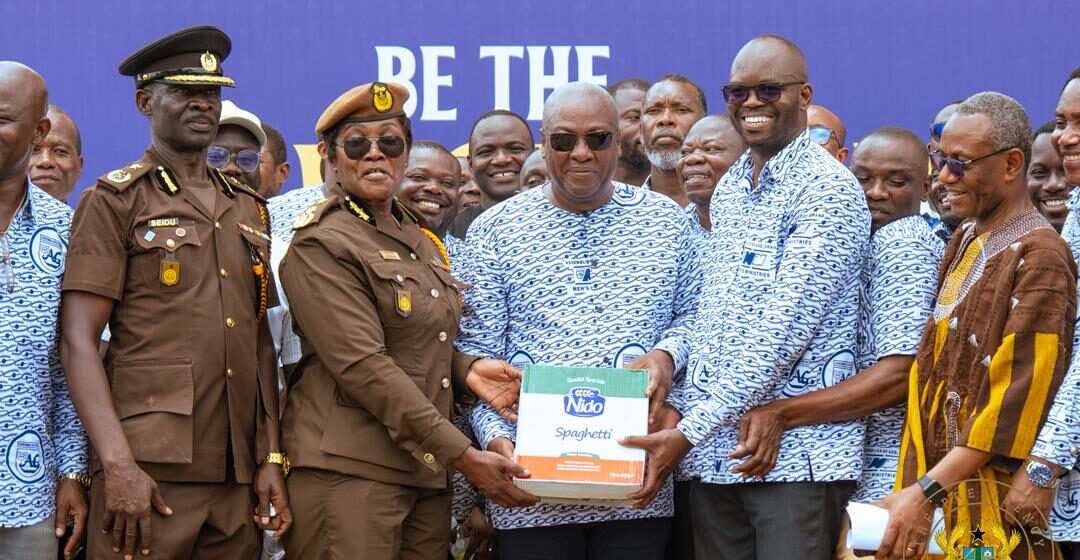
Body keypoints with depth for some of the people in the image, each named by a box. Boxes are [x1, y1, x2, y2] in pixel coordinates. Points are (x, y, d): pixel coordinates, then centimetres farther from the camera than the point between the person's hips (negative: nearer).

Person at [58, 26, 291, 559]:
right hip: (150, 472, -5)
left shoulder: (247, 209, 18)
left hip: (238, 475, 5)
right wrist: (118, 465, -17)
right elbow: (78, 340, -7)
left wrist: (272, 457, 7)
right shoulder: (114, 201, 1)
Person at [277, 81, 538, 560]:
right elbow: (364, 367, -17)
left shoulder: (421, 243, 18)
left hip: (427, 474, 8)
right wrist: (462, 455, -20)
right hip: (348, 473, -7)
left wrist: (465, 370, 3)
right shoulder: (321, 246, -8)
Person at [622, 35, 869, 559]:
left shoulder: (828, 191, -9)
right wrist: (680, 410, 2)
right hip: (715, 450, 7)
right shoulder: (728, 189, 16)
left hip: (797, 454, -7)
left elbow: (783, 330, -17)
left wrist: (690, 431, -19)